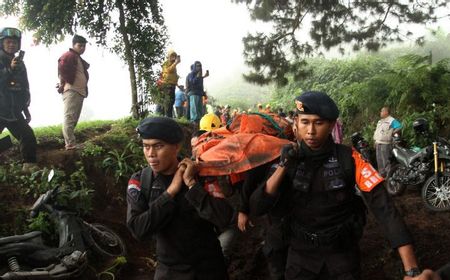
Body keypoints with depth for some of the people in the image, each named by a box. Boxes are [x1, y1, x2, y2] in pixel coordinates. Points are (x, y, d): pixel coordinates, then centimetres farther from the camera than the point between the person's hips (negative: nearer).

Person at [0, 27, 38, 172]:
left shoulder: (20, 63, 13)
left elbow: (25, 88, 20)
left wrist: (26, 109, 20)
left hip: (14, 112, 6)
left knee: (29, 137, 1)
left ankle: (30, 165, 10)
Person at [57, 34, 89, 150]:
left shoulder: (80, 59, 25)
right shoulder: (68, 55, -5)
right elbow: (62, 68, -18)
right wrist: (64, 83, -13)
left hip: (80, 91, 10)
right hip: (71, 90, -10)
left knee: (74, 119, 11)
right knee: (69, 117, -14)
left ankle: (71, 143, 16)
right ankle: (70, 144, -18)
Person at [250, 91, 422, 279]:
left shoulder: (349, 158, -13)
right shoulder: (289, 159, -8)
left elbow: (383, 207, -21)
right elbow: (257, 208, -14)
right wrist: (283, 166, -25)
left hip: (342, 252, -1)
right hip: (301, 251, 2)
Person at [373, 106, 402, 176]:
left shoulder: (391, 120, -9)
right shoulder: (380, 121, 19)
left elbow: (399, 126, -21)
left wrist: (392, 133, -15)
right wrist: (375, 141, 20)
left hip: (385, 143, -9)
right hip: (378, 143, 9)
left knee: (385, 160, -9)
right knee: (379, 160, 14)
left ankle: (387, 175, -5)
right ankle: (381, 174, 23)